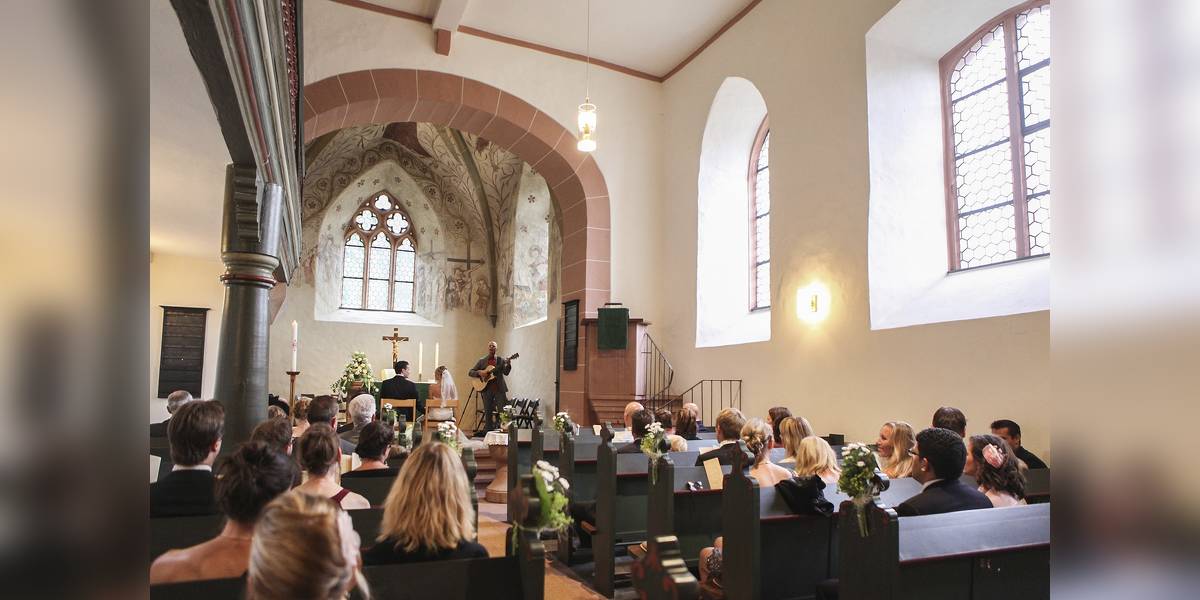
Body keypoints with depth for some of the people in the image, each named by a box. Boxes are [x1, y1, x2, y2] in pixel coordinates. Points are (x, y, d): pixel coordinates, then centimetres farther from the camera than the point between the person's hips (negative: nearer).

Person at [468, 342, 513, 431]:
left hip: (500, 389, -1)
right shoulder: (481, 361, 10)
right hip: (487, 389, 1)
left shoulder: (501, 360, 8)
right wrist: (479, 372, -11)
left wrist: (508, 364, -25)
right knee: (488, 413, 5)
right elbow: (470, 372, 8)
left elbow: (506, 372, -6)